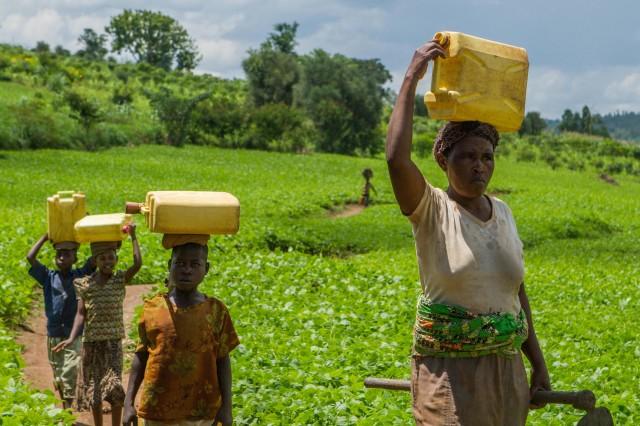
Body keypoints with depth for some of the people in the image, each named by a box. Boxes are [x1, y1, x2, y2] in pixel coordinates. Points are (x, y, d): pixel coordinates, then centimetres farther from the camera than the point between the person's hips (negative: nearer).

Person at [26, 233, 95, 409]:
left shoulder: (80, 276, 0)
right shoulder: (48, 277, 3)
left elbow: (95, 258, -9)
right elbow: (30, 257, -6)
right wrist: (45, 237, -3)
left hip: (75, 336, -3)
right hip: (54, 336, 3)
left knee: (69, 376, -14)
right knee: (59, 378, 12)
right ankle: (65, 409, 26)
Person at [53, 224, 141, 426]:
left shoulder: (120, 280, -1)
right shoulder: (85, 284, 1)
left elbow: (138, 264, -18)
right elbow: (81, 314, -1)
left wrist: (133, 236, -15)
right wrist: (72, 338, -13)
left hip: (113, 342, -2)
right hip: (91, 343, 2)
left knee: (114, 386, -14)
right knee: (93, 388, 9)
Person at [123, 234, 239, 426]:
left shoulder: (216, 311, -1)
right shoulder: (153, 308, 0)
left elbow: (222, 360, 3)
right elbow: (141, 356, 6)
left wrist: (226, 406, -1)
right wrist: (129, 402, 2)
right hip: (158, 409, 1)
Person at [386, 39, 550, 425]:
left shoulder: (503, 212, 9)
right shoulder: (432, 210, -7)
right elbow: (396, 159, -26)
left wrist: (538, 363, 17)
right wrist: (411, 78, -22)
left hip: (506, 370, 6)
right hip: (448, 371, -5)